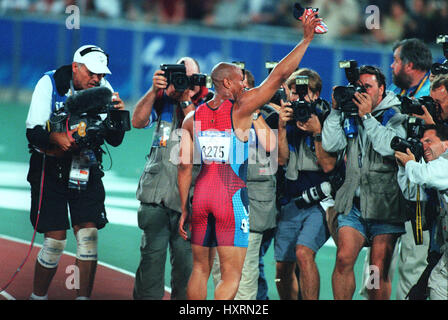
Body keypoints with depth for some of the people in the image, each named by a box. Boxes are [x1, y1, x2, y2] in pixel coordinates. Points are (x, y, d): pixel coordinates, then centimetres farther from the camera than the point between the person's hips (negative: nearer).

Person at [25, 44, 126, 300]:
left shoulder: (103, 89, -3)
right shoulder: (49, 84, -11)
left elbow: (115, 140, -5)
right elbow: (33, 133, -16)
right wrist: (56, 138, -36)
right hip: (50, 168, -3)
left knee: (89, 233, -11)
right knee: (55, 240, -7)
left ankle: (84, 297, -3)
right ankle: (38, 297, 12)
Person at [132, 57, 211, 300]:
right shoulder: (163, 100, 10)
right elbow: (138, 122, -3)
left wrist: (186, 101, -14)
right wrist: (154, 90, -12)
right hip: (156, 190, 1)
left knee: (185, 257, -2)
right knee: (152, 253, -3)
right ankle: (147, 298, 2)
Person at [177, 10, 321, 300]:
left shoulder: (193, 118, 8)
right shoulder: (240, 109, -6)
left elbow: (185, 166, 7)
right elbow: (279, 75, -8)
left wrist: (184, 208, 13)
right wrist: (306, 39, -3)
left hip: (202, 193, 5)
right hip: (232, 197, -5)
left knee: (201, 268, 14)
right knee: (231, 275, -3)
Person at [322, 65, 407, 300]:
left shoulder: (395, 115, 1)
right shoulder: (350, 116, 14)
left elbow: (391, 147, -16)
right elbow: (330, 145, 4)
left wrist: (367, 117, -15)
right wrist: (336, 110, -2)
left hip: (384, 204, -3)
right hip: (354, 202, 3)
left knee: (379, 268, -5)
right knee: (344, 258, -10)